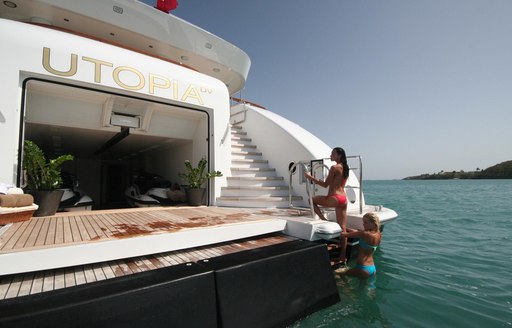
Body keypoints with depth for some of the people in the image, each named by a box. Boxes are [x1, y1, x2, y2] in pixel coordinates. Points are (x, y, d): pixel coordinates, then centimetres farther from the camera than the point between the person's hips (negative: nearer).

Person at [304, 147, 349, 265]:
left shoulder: (334, 167, -10)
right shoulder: (345, 168, 15)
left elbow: (325, 185, -10)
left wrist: (311, 178, -5)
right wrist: (320, 181, 27)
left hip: (334, 198, -9)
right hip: (343, 199, 9)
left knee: (312, 200, 12)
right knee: (343, 228, 10)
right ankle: (343, 257, 16)